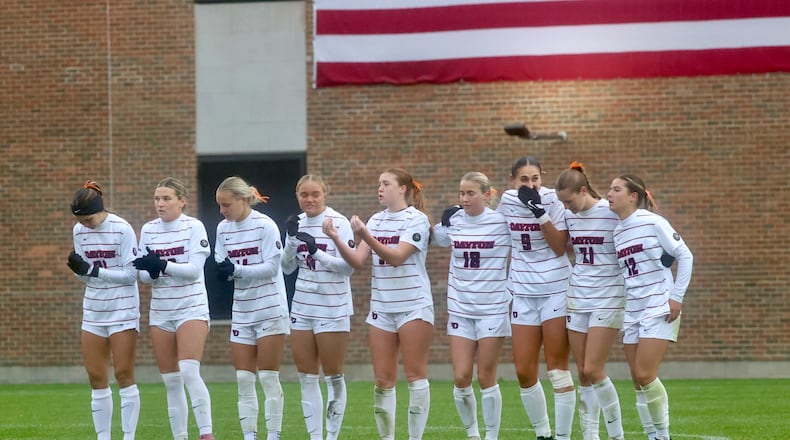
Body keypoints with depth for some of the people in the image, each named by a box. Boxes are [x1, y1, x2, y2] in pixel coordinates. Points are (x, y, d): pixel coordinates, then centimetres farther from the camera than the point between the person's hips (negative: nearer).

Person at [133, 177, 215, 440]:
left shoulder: (193, 227, -6)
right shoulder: (148, 230, 7)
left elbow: (195, 269, -14)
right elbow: (144, 275, 8)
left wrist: (162, 265, -25)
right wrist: (151, 271, -15)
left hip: (192, 308, -5)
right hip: (160, 312, 5)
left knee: (189, 372, -20)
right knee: (170, 381, 6)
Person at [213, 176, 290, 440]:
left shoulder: (265, 226, -11)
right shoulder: (223, 229, 6)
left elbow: (272, 267, -16)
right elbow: (222, 267, 7)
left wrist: (236, 269, -25)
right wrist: (223, 271, -16)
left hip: (270, 311, -5)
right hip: (242, 313, 6)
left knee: (268, 378, -3)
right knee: (244, 380, 3)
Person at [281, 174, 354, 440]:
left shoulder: (338, 223, -10)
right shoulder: (298, 223, 7)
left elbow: (348, 266, -14)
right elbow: (287, 267, 9)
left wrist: (316, 252, -24)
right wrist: (291, 239, -7)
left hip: (333, 308, -6)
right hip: (302, 307, 6)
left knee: (333, 376, 1)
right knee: (306, 376, 5)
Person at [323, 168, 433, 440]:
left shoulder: (417, 220, -7)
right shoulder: (376, 221, 11)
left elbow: (396, 256, -18)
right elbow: (357, 261, 5)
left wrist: (365, 236, -28)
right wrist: (336, 239, -10)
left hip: (413, 305, -6)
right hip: (382, 307, 6)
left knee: (415, 376, -4)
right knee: (383, 380, 3)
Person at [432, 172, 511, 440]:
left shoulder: (503, 222, -6)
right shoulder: (453, 222, 4)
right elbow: (435, 238, 21)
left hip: (493, 309, -3)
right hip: (460, 308, 3)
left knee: (486, 379, -1)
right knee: (461, 378, -2)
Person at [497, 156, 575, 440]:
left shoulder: (553, 200, -9)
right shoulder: (507, 201, 1)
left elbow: (560, 247, -14)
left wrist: (540, 213, -22)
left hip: (556, 289, -4)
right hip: (523, 292, 4)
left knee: (557, 369, -4)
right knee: (524, 372, 2)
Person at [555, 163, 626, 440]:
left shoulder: (612, 214, -12)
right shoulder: (570, 216, 7)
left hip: (608, 299, -6)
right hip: (578, 299, 6)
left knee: (593, 370, -11)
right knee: (583, 373, 4)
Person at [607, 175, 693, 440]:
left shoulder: (652, 223, -9)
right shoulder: (617, 231, 9)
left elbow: (684, 256, -6)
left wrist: (677, 297, -9)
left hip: (659, 309, -7)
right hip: (632, 311, 7)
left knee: (645, 375, -13)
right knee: (637, 380, 3)